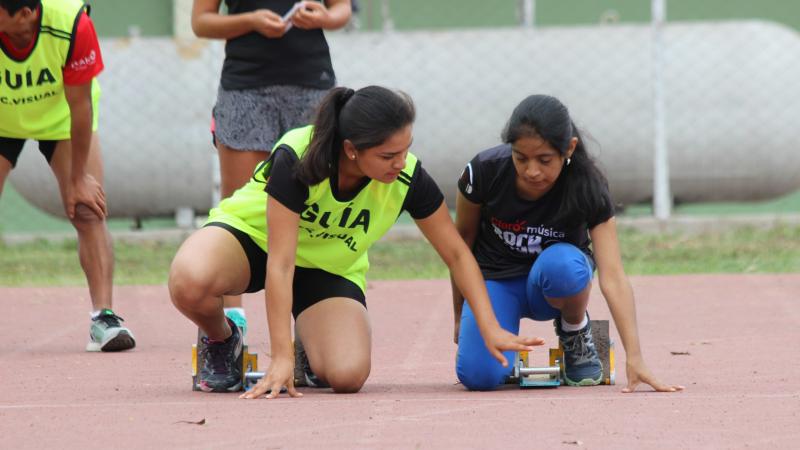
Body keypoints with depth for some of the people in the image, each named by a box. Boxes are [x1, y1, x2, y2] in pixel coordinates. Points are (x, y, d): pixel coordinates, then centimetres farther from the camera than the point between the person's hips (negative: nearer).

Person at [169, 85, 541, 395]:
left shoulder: (408, 178, -24)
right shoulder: (297, 158, -34)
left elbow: (456, 254, -10)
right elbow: (280, 263, -34)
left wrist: (490, 328, -17)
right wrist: (281, 359, -38)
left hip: (330, 267, 2)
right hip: (253, 235, -2)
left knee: (347, 375, -26)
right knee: (189, 281, -38)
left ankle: (312, 342, 13)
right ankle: (222, 342, -1)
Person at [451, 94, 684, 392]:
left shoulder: (588, 189, -25)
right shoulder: (485, 172, -23)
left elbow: (612, 277, -32)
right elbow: (463, 241, -4)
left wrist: (634, 358, -42)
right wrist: (461, 319, 5)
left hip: (553, 283, -1)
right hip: (496, 278, 1)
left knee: (562, 264, -38)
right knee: (479, 376, -25)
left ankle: (576, 335, -5)